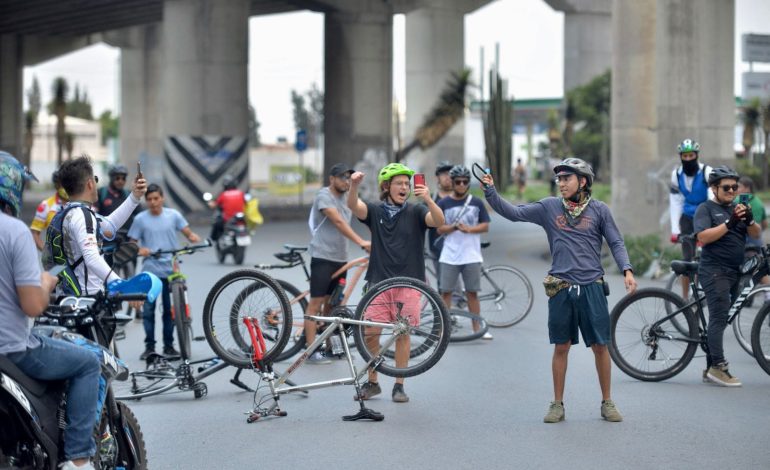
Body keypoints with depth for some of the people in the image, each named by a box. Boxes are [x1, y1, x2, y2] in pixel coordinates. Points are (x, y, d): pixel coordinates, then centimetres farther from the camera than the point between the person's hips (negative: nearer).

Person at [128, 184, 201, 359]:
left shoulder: (173, 215, 4)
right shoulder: (140, 219, 2)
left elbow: (187, 231, 2)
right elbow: (132, 242, 3)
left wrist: (193, 237, -21)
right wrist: (140, 250, -18)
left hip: (170, 269, 1)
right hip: (150, 270, -1)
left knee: (170, 309, 6)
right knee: (148, 310, -1)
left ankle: (168, 345, 16)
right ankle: (149, 346, 7)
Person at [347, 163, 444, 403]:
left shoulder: (415, 212, 0)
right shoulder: (375, 211, 4)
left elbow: (438, 221, -17)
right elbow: (353, 205, -14)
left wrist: (427, 199, -36)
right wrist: (354, 185, -35)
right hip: (379, 281, 1)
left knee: (402, 333, 2)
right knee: (370, 333, -3)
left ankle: (399, 385, 13)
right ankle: (372, 382, 14)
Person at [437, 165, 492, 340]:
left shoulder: (477, 203, 4)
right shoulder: (443, 204, 1)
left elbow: (485, 226, 3)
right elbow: (440, 228, -1)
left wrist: (469, 229, -14)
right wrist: (455, 227, -19)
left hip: (471, 255, 1)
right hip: (449, 256, -1)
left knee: (472, 292, 5)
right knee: (446, 291, 0)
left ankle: (477, 328, 12)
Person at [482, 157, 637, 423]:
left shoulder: (599, 210, 3)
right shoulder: (549, 207, 6)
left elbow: (616, 243, 5)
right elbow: (514, 213, 2)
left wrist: (627, 270, -10)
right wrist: (490, 192, -11)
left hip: (591, 287, -1)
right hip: (560, 289, 1)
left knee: (600, 346, 2)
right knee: (561, 347, 6)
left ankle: (607, 403, 14)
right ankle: (557, 404, 15)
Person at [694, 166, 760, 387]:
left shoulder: (736, 209, 16)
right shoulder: (706, 209, -2)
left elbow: (756, 234, 8)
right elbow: (704, 237, -16)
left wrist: (749, 220, -13)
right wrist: (729, 223, -23)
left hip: (734, 272, 7)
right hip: (714, 271, -7)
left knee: (719, 319, 8)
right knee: (719, 318, -14)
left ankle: (710, 368, 12)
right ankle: (718, 366, -15)